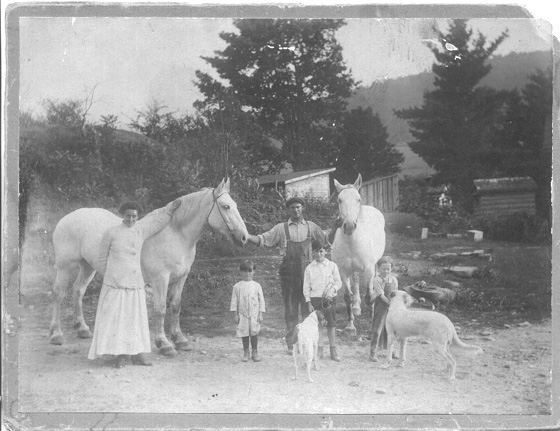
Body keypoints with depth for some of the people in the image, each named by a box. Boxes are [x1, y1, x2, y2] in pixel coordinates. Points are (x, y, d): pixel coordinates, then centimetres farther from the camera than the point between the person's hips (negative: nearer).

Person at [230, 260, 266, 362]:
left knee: (254, 333, -1)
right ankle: (246, 353, 16)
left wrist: (260, 314, 0)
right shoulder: (237, 286, 1)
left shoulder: (256, 286, 2)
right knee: (244, 333, 4)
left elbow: (261, 300, 4)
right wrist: (235, 314, 0)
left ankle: (254, 352, 12)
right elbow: (234, 301, 4)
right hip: (242, 314, 0)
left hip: (254, 314, 0)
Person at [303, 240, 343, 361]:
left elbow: (338, 282, 3)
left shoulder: (332, 266, 3)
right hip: (315, 299, 0)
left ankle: (333, 351, 12)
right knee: (318, 324, 1)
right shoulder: (309, 268, 4)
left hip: (329, 298, 0)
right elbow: (306, 286, 5)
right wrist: (308, 303, -2)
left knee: (331, 324, 3)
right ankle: (319, 350, 10)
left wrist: (332, 290, -16)